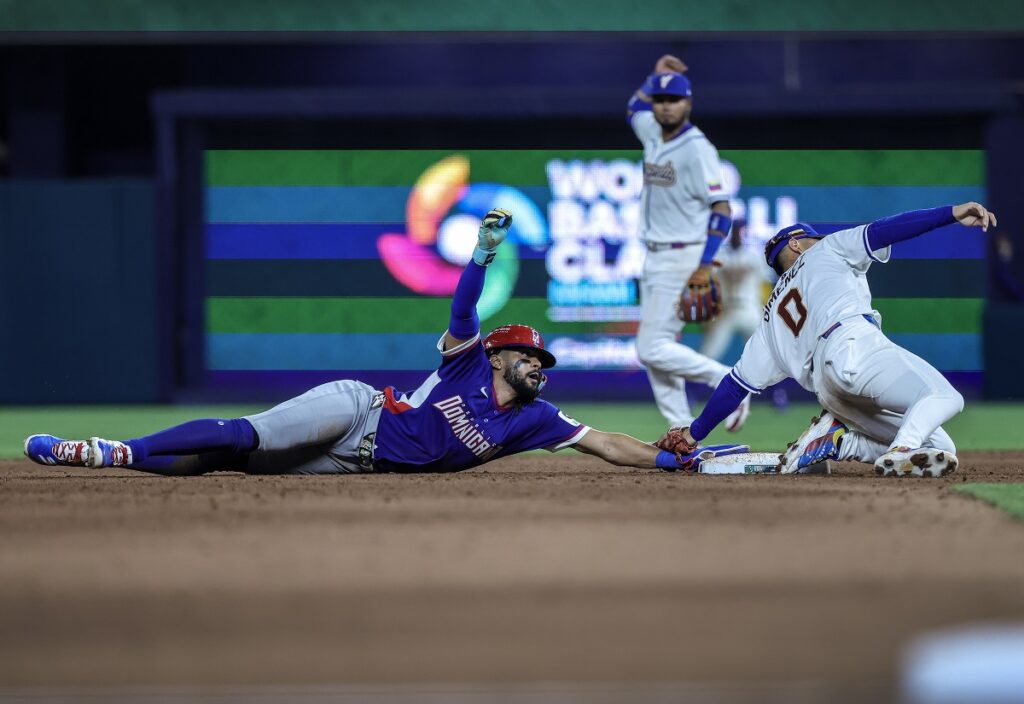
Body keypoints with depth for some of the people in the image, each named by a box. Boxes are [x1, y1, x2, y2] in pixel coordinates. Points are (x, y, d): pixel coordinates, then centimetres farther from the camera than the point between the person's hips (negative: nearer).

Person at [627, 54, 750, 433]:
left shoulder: (697, 148, -15)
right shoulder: (653, 134, 9)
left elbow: (721, 209, -19)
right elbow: (634, 108, 34)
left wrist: (705, 265, -26)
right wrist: (656, 74, 20)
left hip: (683, 257, -9)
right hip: (654, 258, 9)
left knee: (653, 348, -14)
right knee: (652, 350, 7)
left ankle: (728, 382, -5)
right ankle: (682, 431, 10)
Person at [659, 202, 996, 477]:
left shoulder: (773, 315, 36)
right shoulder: (827, 251, 25)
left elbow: (738, 382, 32)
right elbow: (881, 231, 8)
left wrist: (696, 433, 40)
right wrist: (950, 213, -1)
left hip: (828, 391, 6)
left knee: (941, 449, 7)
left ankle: (836, 438, -4)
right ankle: (900, 452, -41)